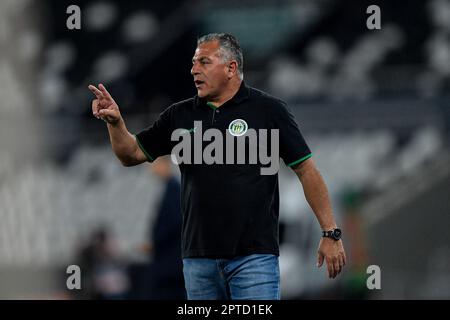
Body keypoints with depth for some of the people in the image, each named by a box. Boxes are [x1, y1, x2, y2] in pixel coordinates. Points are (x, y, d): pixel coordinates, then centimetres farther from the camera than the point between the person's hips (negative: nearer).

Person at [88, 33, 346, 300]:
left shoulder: (268, 110, -3)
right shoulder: (180, 115, 10)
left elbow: (307, 170, -2)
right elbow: (132, 154, 14)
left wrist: (331, 233, -6)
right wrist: (115, 122, -7)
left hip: (254, 255, -5)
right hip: (198, 256, 5)